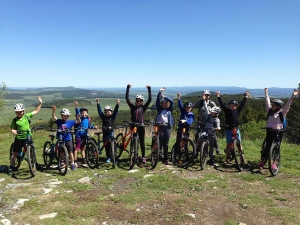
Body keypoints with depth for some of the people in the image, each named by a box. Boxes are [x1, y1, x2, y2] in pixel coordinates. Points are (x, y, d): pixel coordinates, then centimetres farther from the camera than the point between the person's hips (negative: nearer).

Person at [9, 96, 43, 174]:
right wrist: (15, 132, -25)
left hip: (28, 138, 2)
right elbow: (12, 130, -3)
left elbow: (36, 111, 7)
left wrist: (40, 103, 0)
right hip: (19, 139, -2)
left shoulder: (27, 116, 0)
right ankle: (11, 167, 18)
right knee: (14, 154, 6)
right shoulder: (14, 120, -4)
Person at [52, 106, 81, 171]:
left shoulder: (70, 122, -2)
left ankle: (72, 164, 8)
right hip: (60, 140, 1)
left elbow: (78, 122, -6)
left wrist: (78, 118, -29)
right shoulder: (59, 121, -4)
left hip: (68, 139, -1)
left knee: (70, 152, -2)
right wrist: (53, 111, -37)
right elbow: (53, 117, -19)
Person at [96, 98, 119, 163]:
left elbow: (116, 111, -7)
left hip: (111, 133, -2)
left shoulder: (113, 117, 2)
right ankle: (108, 157, 16)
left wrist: (117, 104, -19)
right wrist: (98, 103, -5)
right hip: (105, 133, 2)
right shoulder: (103, 117, 6)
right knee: (106, 146, 7)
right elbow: (99, 111, 2)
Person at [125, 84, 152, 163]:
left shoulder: (143, 108, 2)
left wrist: (149, 89, -7)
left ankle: (143, 157, 12)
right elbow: (127, 98, -2)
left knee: (142, 142, 5)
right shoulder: (132, 107, 3)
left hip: (141, 127, -1)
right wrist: (128, 88, -6)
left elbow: (150, 99, -5)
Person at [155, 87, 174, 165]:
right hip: (160, 126, -1)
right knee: (160, 142, -6)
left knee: (166, 143, 4)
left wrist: (164, 97, -8)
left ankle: (166, 158, 10)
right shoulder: (159, 109, 9)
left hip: (167, 127, 1)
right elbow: (157, 101, -2)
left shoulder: (170, 109, 10)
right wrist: (159, 92, -11)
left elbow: (171, 101, -2)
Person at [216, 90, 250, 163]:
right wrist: (218, 97, -10)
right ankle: (227, 158, 8)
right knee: (229, 144, 1)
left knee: (239, 143, 1)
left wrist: (246, 97, 1)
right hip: (229, 129, -1)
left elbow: (242, 104, 4)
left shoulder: (237, 110, 6)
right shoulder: (227, 111, 1)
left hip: (236, 129, 2)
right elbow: (222, 104, -5)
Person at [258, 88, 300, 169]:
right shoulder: (270, 111, 4)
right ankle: (262, 161, 9)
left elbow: (288, 105, -12)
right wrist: (266, 93, 21)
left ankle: (273, 162, 17)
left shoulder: (282, 113, -3)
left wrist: (292, 96, -23)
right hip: (270, 131, 1)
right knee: (268, 147, -1)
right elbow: (267, 102, 13)